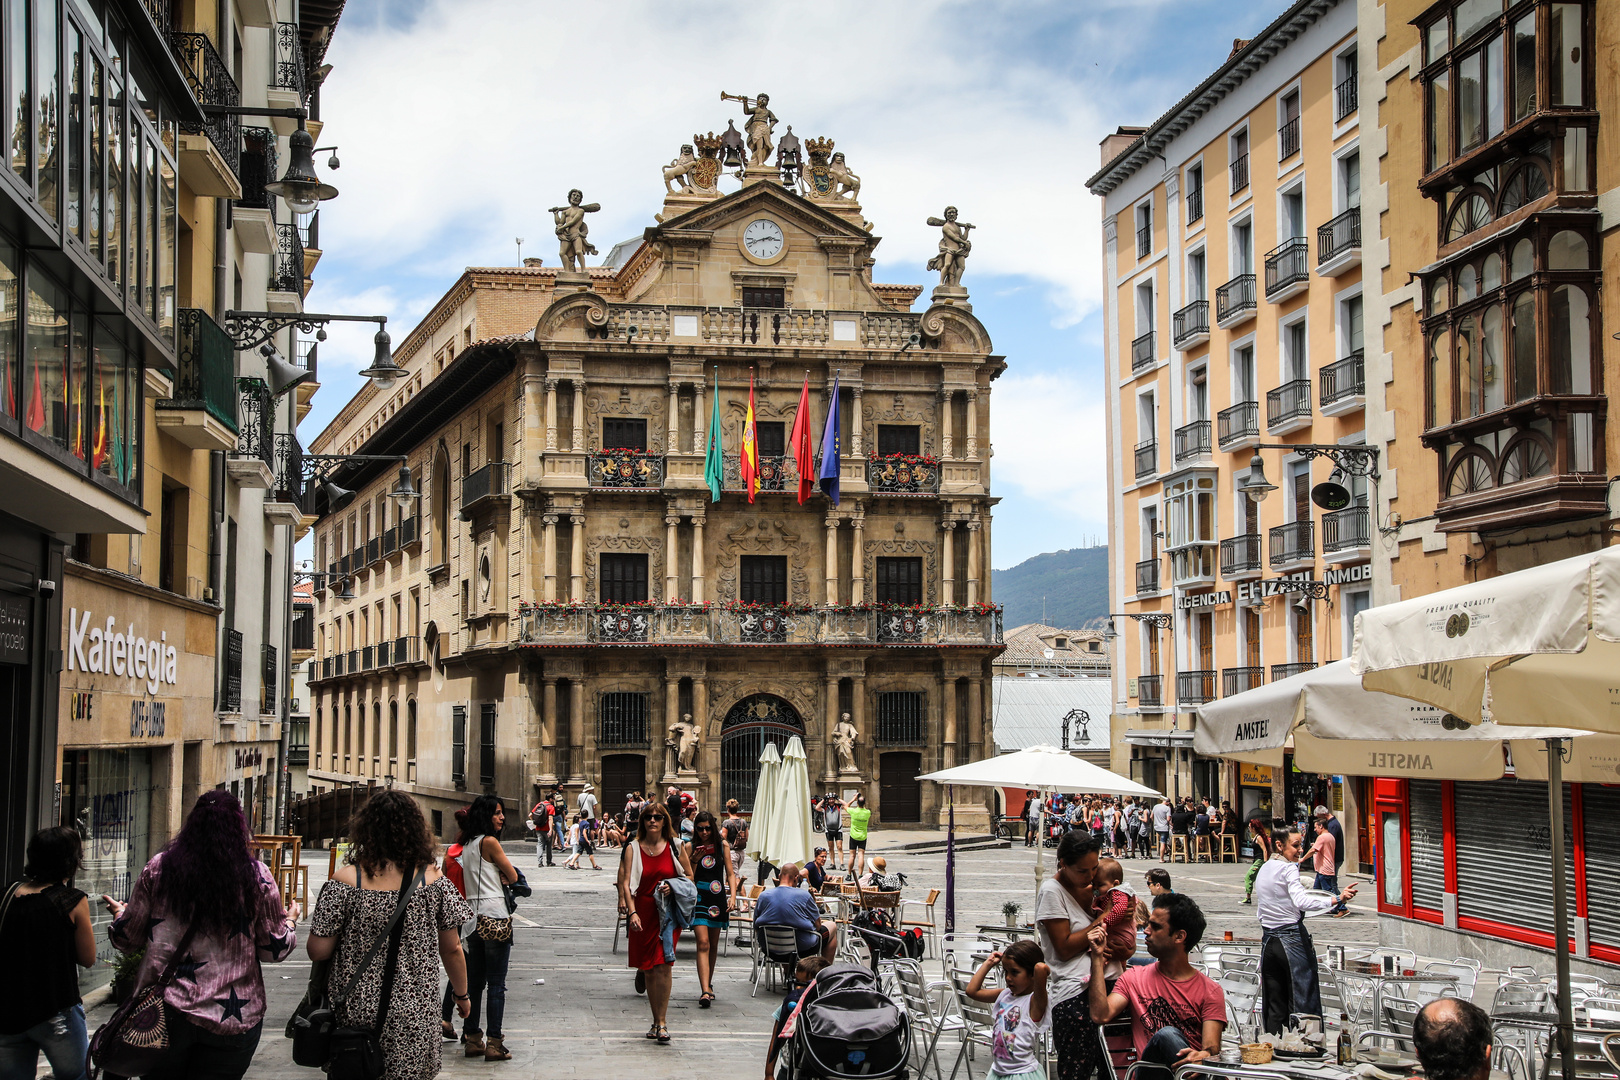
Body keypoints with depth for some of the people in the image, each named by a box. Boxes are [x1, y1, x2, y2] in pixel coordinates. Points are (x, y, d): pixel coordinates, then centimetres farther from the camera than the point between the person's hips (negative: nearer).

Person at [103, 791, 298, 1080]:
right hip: (232, 1020, -1)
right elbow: (275, 949, 2)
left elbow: (127, 939, 6)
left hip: (162, 1013, 1)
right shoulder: (256, 876, -5)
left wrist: (120, 913, 29)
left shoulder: (158, 868, -2)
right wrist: (290, 921, 23)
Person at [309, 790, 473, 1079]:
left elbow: (318, 951, -8)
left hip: (356, 1014, -1)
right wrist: (461, 995, 19)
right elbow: (452, 950, 2)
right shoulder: (433, 881, -6)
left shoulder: (346, 881, -11)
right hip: (414, 1019, 1)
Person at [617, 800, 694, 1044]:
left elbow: (689, 877, 12)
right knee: (649, 968, 7)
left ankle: (662, 1023, -10)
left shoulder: (675, 847, 4)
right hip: (643, 912, 1)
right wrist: (632, 912, -15)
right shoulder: (633, 849, 4)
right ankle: (656, 1021, 19)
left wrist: (673, 887, -9)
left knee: (663, 965, -14)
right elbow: (626, 882, -2)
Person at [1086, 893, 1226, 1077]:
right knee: (1167, 1034, -31)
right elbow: (1101, 1015, 0)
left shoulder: (1210, 991, 10)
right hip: (1149, 1071, 2)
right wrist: (1097, 957, 1)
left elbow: (1212, 1047, -3)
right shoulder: (1133, 979, 17)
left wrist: (1204, 1056, -29)